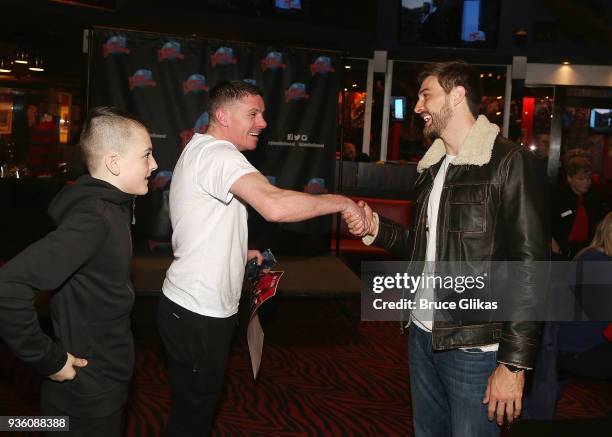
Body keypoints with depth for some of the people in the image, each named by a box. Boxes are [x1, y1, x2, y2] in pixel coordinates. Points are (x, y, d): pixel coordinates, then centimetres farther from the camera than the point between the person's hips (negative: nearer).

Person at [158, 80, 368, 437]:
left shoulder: (199, 151, 14)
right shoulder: (217, 153, -20)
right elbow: (276, 205, -37)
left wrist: (239, 253, 13)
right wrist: (343, 202, -23)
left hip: (189, 305, 10)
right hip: (199, 315, -10)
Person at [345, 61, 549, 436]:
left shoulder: (509, 162, -11)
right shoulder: (432, 166, 12)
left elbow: (529, 268, -15)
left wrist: (514, 362, -17)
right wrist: (377, 229, 1)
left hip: (475, 347, -7)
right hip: (422, 335, 7)